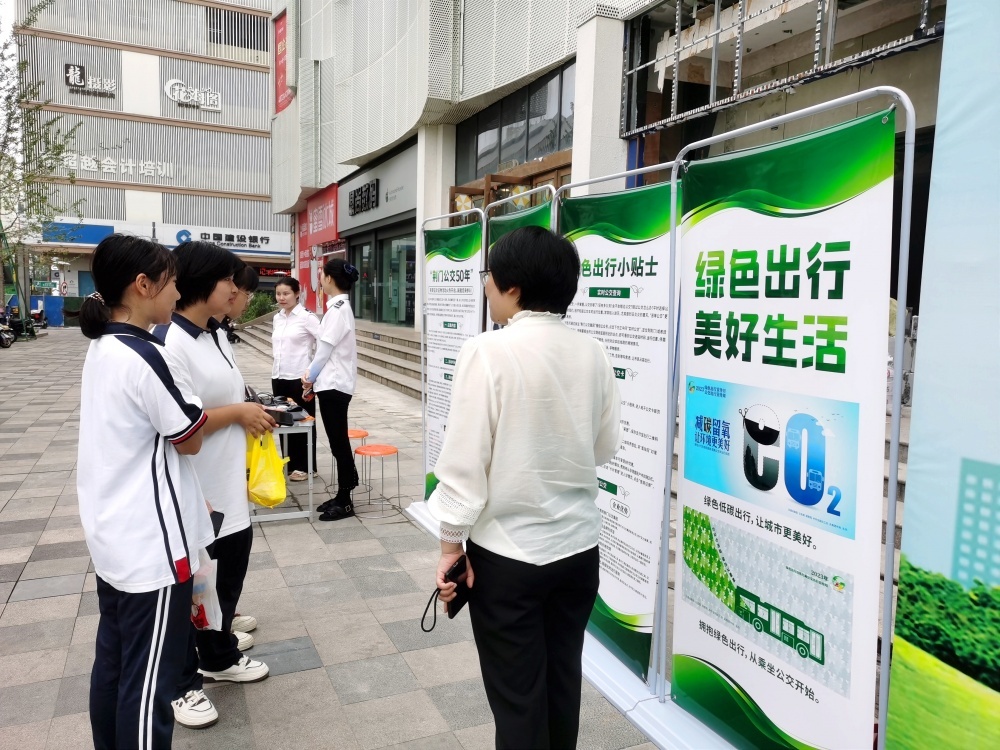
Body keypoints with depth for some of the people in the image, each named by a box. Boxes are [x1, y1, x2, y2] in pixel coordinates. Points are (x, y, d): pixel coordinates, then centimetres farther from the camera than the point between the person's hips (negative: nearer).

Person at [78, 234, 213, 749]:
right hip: (150, 543, -9)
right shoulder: (146, 357, -21)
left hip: (112, 535, 9)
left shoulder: (101, 349, 7)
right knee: (149, 679, 3)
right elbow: (190, 440, -13)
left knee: (113, 662, 20)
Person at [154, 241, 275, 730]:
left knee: (230, 574, 22)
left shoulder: (217, 335, 7)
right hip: (193, 490, -9)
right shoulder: (169, 341, -22)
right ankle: (181, 685, 31)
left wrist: (252, 413, 5)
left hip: (229, 486, 9)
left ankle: (219, 657, 44)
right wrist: (238, 413, -18)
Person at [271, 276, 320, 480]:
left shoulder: (306, 317, -11)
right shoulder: (277, 317, 10)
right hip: (278, 376, 7)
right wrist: (278, 364, 12)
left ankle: (305, 467, 15)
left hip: (299, 377, -7)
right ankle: (289, 464, 24)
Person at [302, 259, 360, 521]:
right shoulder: (339, 306, 12)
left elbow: (326, 348, -14)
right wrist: (312, 373, 10)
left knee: (339, 442, -1)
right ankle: (341, 496, 23)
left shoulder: (338, 308, -18)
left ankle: (345, 502, 9)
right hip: (332, 382, 10)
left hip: (334, 384, -10)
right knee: (338, 441, 14)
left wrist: (311, 376, 0)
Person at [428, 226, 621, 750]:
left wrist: (451, 545, -5)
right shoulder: (592, 353, -3)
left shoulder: (488, 351, -17)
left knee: (517, 697, 12)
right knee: (562, 684, 21)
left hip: (506, 553, -5)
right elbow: (605, 448, 7)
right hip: (578, 546, 5)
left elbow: (464, 459, -16)